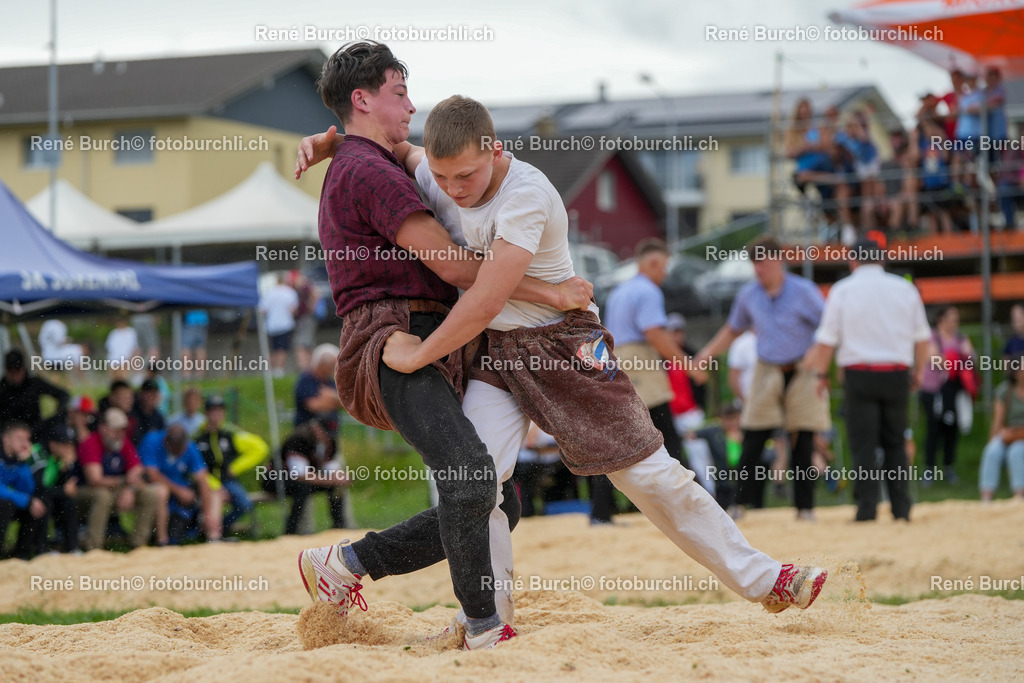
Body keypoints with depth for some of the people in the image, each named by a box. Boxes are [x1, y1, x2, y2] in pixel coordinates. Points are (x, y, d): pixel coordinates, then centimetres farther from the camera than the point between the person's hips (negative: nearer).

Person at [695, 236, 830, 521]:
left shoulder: (803, 291, -7)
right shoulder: (748, 295, 5)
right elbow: (733, 329, 19)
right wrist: (708, 352, 7)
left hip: (802, 373, -3)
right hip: (767, 373, 3)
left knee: (803, 445, -2)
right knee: (752, 443, -5)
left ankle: (805, 508, 5)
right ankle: (743, 503, 1)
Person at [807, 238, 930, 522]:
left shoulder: (843, 290, 0)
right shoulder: (905, 289, 7)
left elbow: (826, 340, -2)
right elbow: (922, 337, 11)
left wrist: (821, 375, 9)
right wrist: (919, 371, 23)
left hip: (859, 373, -2)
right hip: (897, 373, 2)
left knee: (864, 445, 0)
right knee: (895, 443, 11)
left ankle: (867, 508, -7)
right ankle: (901, 507, 6)